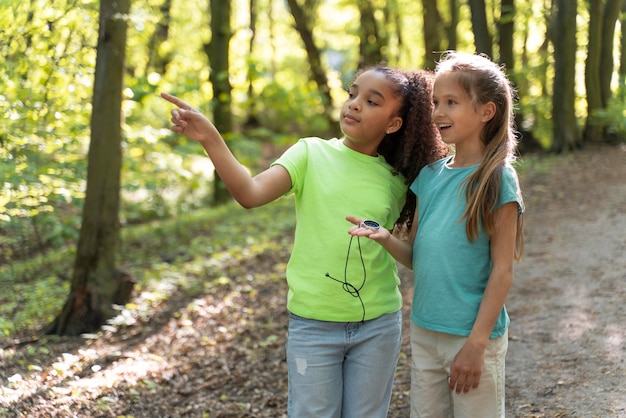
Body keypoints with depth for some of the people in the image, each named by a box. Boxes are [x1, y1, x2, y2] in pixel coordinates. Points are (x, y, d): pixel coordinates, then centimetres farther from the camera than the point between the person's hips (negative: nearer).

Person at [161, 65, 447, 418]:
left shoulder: (397, 182, 1)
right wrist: (210, 138, -31)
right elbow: (250, 193, -19)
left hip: (378, 328, 2)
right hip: (313, 325, -2)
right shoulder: (312, 154, -4)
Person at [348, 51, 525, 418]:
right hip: (424, 332, 6)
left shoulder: (497, 179, -11)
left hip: (473, 336, -6)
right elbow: (417, 257, 9)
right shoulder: (430, 176, 5)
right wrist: (386, 239, -12)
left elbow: (502, 270, -12)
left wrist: (476, 344, -16)